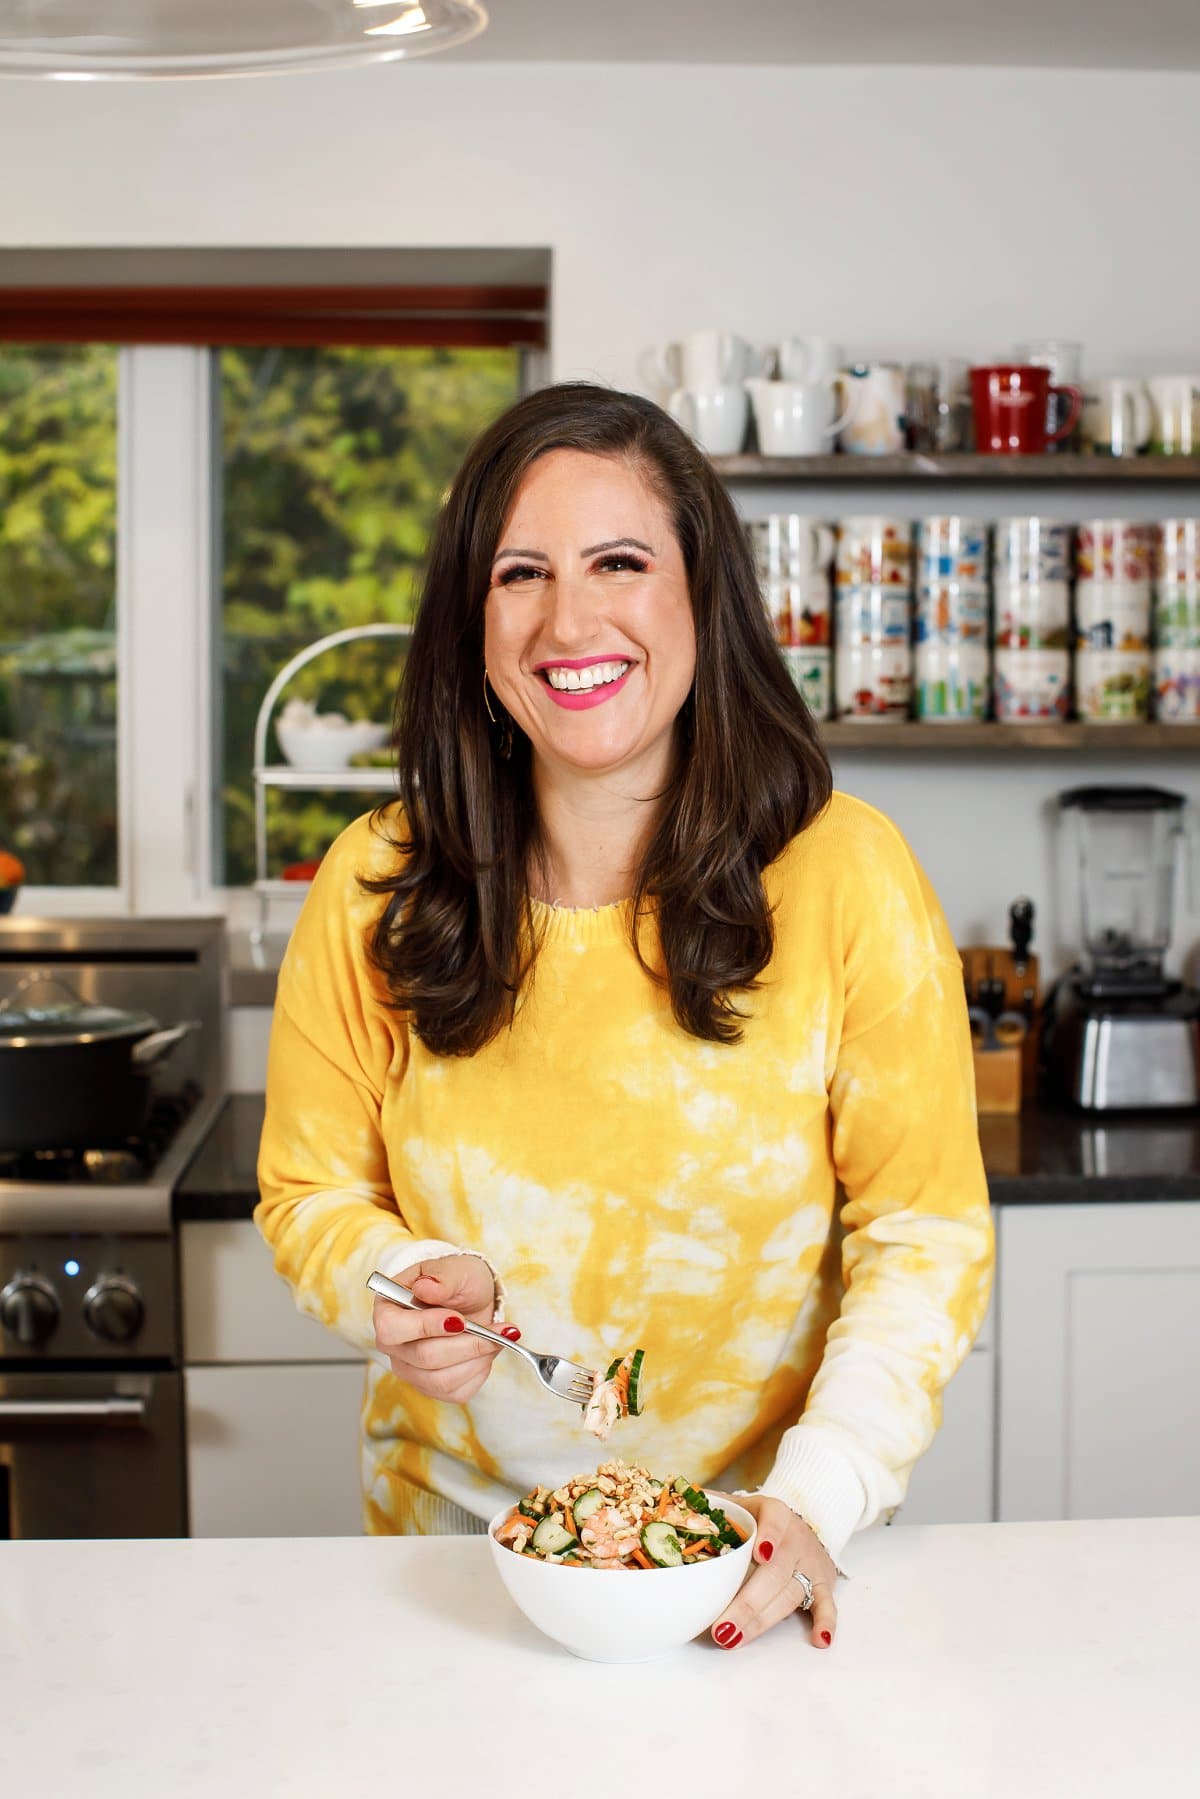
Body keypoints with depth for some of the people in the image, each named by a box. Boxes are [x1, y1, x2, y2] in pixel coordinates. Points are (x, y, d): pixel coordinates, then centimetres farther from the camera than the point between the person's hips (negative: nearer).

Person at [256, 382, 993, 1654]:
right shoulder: (373, 890, -6)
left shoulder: (848, 879, -10)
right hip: (459, 1528, 1)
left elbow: (925, 1236, -6)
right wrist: (410, 1283, -16)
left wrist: (818, 1498, -17)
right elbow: (311, 1190, 4)